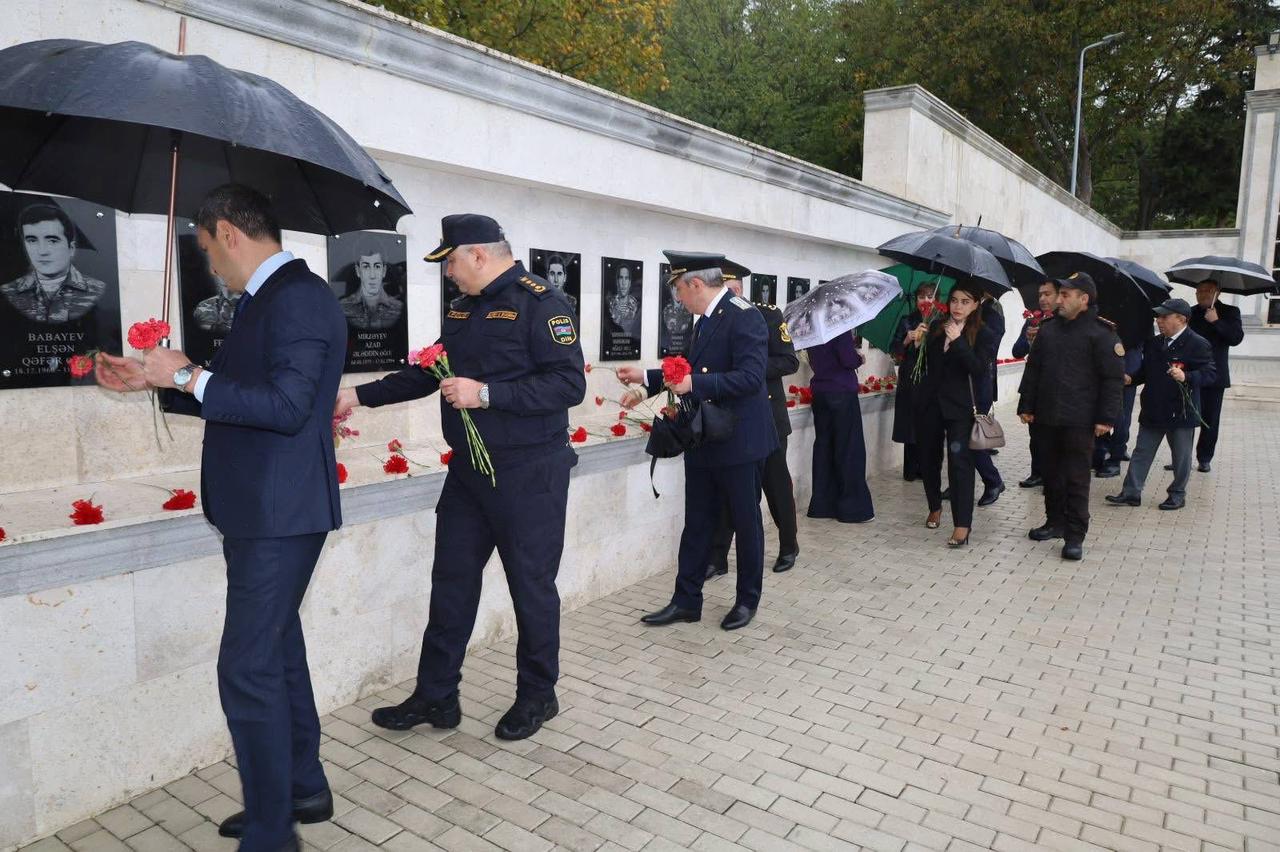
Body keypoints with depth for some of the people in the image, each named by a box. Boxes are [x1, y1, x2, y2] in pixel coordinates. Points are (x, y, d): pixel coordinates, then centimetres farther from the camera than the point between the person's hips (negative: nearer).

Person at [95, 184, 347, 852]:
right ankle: (303, 789, 36)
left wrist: (188, 378, -16)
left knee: (249, 670, -4)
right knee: (278, 653, 19)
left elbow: (286, 406, -25)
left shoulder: (298, 296, -16)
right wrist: (156, 381, 19)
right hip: (262, 511, 11)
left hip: (280, 514, -11)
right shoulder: (268, 298, 15)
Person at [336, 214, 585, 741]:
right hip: (468, 470, 8)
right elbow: (427, 374, 22)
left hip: (529, 474, -8)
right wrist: (360, 395, 18)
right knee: (451, 583, 12)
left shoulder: (540, 303, -13)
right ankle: (436, 697, 25)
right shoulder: (463, 308, 13)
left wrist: (486, 394, -24)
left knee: (531, 585, 5)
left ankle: (537, 695, 24)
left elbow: (569, 384, -22)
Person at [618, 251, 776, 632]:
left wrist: (694, 384, -29)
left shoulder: (744, 316, -17)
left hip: (739, 441, -8)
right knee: (697, 523, 12)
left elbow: (750, 378, -26)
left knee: (746, 521, 9)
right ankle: (686, 601, 22)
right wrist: (647, 379, 19)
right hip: (704, 441, 8)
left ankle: (748, 600, 25)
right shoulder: (705, 319, 9)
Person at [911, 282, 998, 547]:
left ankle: (962, 526, -11)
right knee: (928, 458, 14)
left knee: (959, 461, -11)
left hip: (960, 406, -4)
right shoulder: (936, 329, 6)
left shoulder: (984, 335, -3)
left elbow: (978, 368, -16)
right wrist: (914, 341, -12)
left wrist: (958, 341, -24)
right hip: (929, 403, 4)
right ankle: (935, 507, 37)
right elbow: (924, 364, 6)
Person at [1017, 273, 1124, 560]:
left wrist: (1106, 418, -13)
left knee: (1076, 478, -1)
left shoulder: (1101, 334, -6)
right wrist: (1026, 406, 9)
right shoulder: (1048, 331, 11)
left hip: (1079, 421, -6)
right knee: (1052, 473, 14)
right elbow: (1033, 371, 14)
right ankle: (1055, 522, 28)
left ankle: (1075, 535, 5)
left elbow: (1113, 379, -9)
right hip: (1045, 418, 6)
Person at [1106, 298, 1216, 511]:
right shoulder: (1153, 343, 8)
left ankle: (1177, 494, 24)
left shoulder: (1198, 345, -11)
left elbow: (1211, 373, -17)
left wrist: (1186, 377, -32)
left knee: (1181, 456, 10)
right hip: (1153, 410, 6)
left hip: (1181, 412, -5)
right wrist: (1132, 379, 0)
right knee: (1141, 452, 7)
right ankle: (1131, 493, 11)